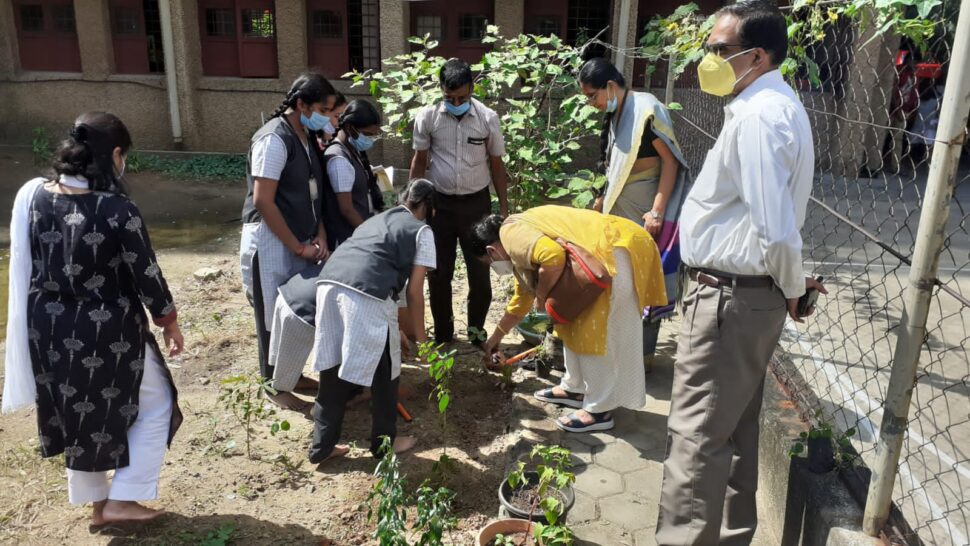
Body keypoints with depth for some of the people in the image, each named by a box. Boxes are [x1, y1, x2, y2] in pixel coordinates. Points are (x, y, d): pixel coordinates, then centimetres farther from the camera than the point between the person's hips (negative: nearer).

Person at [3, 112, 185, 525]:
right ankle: (121, 499, 20)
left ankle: (96, 501, 40)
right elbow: (146, 275, -14)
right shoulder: (117, 211, -22)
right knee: (155, 405, 17)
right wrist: (170, 322, 0)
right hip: (107, 335, -6)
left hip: (49, 330, 6)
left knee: (77, 414, 24)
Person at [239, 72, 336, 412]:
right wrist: (299, 247, -16)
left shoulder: (306, 138, 9)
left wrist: (319, 235, 0)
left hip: (299, 240, 8)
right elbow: (262, 201, -21)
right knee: (274, 314, 4)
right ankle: (275, 386, 20)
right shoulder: (274, 139, -18)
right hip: (271, 242, -8)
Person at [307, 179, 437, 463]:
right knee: (384, 370, 14)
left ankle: (322, 445, 28)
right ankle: (384, 442, 29)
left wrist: (396, 329, 46)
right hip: (367, 294, -6)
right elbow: (414, 292, 10)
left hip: (329, 282, 6)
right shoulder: (421, 231, 16)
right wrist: (421, 339, 21)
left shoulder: (376, 219, 35)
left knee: (332, 367, 18)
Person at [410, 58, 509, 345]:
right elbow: (420, 160, 4)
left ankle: (477, 331, 26)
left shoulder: (488, 118, -6)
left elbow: (496, 164, 2)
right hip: (439, 203, 1)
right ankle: (443, 336, 24)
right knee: (439, 273, 8)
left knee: (480, 271, 6)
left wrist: (504, 208, 1)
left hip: (476, 203, 0)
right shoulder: (427, 116, -6)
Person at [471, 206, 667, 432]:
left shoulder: (511, 234, -11)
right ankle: (575, 389, 31)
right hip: (606, 252, 11)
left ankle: (600, 410, 7)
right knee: (575, 324, 19)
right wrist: (496, 337, 42)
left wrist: (542, 294, -12)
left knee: (598, 334, -3)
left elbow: (553, 256, -30)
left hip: (615, 252, -11)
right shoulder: (520, 248, 20)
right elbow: (522, 297, 33)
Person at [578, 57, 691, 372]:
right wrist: (603, 198, 17)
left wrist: (657, 210, -20)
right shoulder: (615, 115, 9)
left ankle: (644, 354, 12)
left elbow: (670, 160, -16)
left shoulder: (646, 110, -16)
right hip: (619, 208, 8)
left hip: (644, 211, -8)